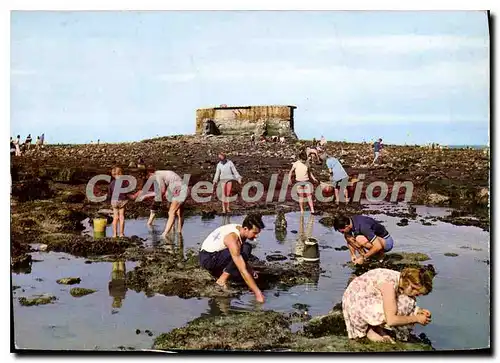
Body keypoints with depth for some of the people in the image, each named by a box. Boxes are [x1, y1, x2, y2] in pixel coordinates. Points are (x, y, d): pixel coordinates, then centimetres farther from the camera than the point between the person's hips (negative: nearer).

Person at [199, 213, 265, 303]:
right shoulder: (233, 239, -30)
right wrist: (258, 293, -32)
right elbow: (243, 270, -32)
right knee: (246, 249, -26)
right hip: (207, 259, -9)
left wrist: (250, 270, -1)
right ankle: (221, 280, -18)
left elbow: (241, 258, 14)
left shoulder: (240, 230, -4)